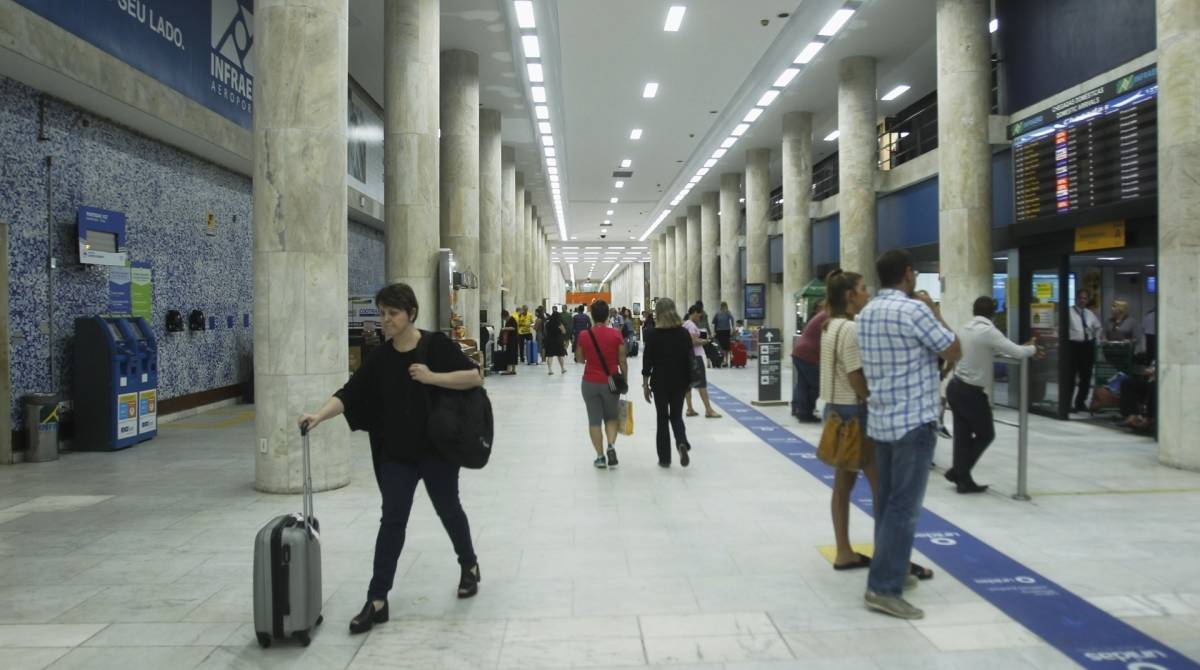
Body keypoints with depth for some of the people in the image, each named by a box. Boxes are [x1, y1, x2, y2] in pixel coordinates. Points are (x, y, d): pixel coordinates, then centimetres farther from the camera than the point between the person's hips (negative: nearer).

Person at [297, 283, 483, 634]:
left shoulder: (437, 345, -9)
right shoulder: (379, 358, 0)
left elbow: (475, 377, -12)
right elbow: (349, 394, -7)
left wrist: (433, 377, -20)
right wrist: (319, 415, -23)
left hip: (437, 448, -2)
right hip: (396, 453, 2)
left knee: (448, 509, 15)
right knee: (392, 521, 0)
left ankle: (469, 565, 40)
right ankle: (377, 600, 3)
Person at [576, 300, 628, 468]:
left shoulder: (584, 335, -7)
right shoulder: (616, 334, -8)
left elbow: (579, 359, 6)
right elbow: (622, 362, -5)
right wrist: (625, 381, 6)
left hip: (590, 383, 0)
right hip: (611, 383, 0)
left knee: (594, 420, 8)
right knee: (611, 417, 18)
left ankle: (600, 457, 8)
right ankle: (611, 446, -4)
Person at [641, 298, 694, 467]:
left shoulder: (653, 334, -9)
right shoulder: (684, 333, -1)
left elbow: (647, 361, -7)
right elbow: (690, 359, 2)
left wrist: (645, 384, 0)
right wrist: (688, 381, 12)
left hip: (660, 382, -2)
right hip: (680, 382, 2)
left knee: (662, 418, 9)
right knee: (676, 416, 15)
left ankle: (664, 459, 11)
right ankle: (682, 443, -13)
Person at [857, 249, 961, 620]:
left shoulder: (866, 313, 10)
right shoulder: (915, 309, -15)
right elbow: (955, 352, -8)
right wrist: (933, 310, 1)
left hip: (880, 420, 8)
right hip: (913, 422, -8)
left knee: (887, 500, 15)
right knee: (904, 506, -5)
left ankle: (891, 569, 25)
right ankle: (883, 588, -5)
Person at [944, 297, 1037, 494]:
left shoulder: (966, 328, 8)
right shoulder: (988, 331, -16)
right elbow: (1018, 353, -19)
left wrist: (1025, 347, 24)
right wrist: (1032, 348, 4)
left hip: (955, 387, 7)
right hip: (971, 392, -7)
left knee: (963, 435, 11)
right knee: (986, 435, 10)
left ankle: (963, 479, 15)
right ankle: (958, 472, 12)